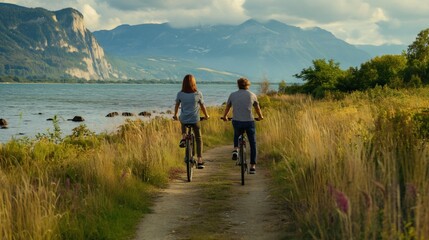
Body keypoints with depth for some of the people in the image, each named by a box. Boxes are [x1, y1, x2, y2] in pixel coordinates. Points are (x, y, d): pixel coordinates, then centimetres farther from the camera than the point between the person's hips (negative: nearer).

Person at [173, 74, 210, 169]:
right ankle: (199, 161, 6)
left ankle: (183, 138, 15)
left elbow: (177, 105, 8)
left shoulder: (180, 94, -4)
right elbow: (202, 106, 2)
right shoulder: (198, 94, -7)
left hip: (183, 120, 1)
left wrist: (175, 115, 27)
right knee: (199, 139, 14)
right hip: (195, 120, -1)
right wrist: (206, 115, 20)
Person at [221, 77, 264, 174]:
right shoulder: (252, 95, 5)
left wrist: (224, 117, 37)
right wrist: (260, 116, 39)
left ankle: (235, 149, 10)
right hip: (249, 122, -1)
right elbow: (257, 108, 19)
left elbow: (227, 108, 17)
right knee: (253, 144, 11)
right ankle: (252, 166, 7)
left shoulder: (232, 95, 5)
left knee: (237, 134, 34)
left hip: (236, 122, 1)